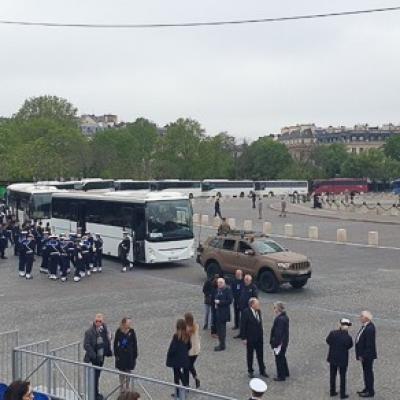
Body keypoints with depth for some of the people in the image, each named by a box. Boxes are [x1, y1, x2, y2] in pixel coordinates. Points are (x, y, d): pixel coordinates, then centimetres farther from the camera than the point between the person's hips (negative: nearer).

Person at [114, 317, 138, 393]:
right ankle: (122, 387, 24)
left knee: (128, 371, 9)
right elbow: (115, 343, 0)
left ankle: (127, 388, 22)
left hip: (129, 354, 0)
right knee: (121, 372, 10)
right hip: (121, 354, 0)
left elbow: (135, 344, -2)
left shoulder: (131, 331, -8)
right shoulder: (119, 331, -8)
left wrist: (135, 356, -2)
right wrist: (116, 354, -2)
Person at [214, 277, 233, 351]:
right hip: (218, 311, 8)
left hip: (224, 312, -8)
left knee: (222, 328, -6)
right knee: (219, 328, 12)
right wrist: (215, 302, 2)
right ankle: (221, 344, 23)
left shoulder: (227, 290, -12)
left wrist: (219, 302, -18)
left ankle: (222, 345, 1)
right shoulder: (218, 289, 10)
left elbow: (229, 301, -16)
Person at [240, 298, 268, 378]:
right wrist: (244, 338, -15)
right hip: (250, 338, -5)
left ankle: (262, 371, 25)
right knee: (250, 355, 10)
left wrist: (261, 334, 10)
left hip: (259, 337, 5)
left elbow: (259, 323, 10)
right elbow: (243, 326, -15)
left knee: (260, 355, 13)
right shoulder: (246, 312, -19)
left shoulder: (258, 311, 0)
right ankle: (250, 371, 24)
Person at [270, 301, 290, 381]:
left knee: (279, 359, 5)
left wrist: (275, 344, -20)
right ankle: (285, 373, 38)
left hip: (280, 342, -10)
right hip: (285, 341, 10)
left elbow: (278, 333, -26)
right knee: (282, 357, 24)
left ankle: (281, 376, 15)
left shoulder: (279, 319, -26)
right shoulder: (285, 317, 4)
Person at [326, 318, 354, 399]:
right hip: (343, 359, -3)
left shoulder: (332, 333, -18)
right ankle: (342, 394, 20)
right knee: (342, 377, 13)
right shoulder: (348, 337, -22)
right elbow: (350, 346, -4)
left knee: (332, 375, 19)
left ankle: (332, 392, 30)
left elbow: (328, 341, 0)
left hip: (333, 358, 3)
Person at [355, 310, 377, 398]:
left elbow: (369, 345, -26)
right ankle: (367, 388, 34)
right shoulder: (365, 325, 2)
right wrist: (361, 354, 13)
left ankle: (370, 392, 17)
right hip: (364, 354, 9)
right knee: (366, 371, 20)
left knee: (368, 372, 4)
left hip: (367, 355, -9)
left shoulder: (370, 328, -28)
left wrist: (363, 356, -20)